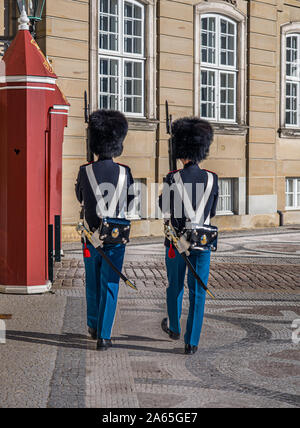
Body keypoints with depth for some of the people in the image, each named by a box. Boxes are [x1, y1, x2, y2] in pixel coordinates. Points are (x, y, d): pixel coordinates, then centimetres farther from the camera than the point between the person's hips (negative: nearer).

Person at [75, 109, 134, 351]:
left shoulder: (85, 172, -7)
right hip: (117, 238, -1)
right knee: (110, 287, 4)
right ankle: (104, 336, 1)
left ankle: (94, 326, 34)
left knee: (93, 284, 18)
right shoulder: (124, 172, -6)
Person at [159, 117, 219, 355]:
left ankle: (174, 328, 38)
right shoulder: (211, 179, -4)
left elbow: (165, 210, 0)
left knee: (176, 287, 18)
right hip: (203, 242, 1)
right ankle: (192, 342, 6)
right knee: (198, 292, 5)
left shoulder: (173, 179, -11)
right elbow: (212, 213, 9)